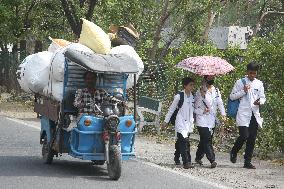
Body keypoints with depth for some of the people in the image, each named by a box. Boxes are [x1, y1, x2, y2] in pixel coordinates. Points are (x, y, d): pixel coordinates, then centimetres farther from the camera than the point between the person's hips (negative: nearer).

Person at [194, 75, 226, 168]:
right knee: (207, 140, -12)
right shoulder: (200, 92, -3)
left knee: (204, 140, 11)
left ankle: (198, 157, 27)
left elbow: (220, 103, 10)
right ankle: (212, 160, -15)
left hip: (212, 120, 5)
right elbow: (195, 107, -2)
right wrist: (202, 111, -18)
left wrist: (223, 114, -3)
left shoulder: (216, 91, 13)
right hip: (202, 121, -5)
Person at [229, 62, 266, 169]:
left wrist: (260, 102, -9)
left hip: (255, 114, 4)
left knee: (252, 139, 2)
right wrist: (243, 91, -12)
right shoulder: (240, 82, 2)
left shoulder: (259, 84, 13)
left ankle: (247, 162, 8)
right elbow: (232, 96, 1)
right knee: (244, 136, -14)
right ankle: (234, 152, 14)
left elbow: (263, 97, 14)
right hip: (243, 114, -4)